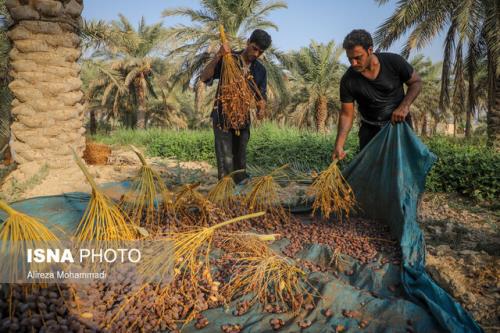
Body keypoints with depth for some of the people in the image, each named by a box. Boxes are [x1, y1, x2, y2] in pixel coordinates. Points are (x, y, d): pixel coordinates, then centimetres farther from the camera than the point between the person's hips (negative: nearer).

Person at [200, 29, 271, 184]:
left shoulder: (260, 70, 3)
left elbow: (261, 96, 6)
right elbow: (204, 78, -17)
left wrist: (261, 109, -17)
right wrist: (218, 56, -29)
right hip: (223, 117, -4)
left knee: (240, 161, 11)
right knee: (226, 161, -11)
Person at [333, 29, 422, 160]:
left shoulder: (394, 62, -17)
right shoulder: (348, 81, -16)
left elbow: (416, 82, -3)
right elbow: (346, 114, -11)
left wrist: (404, 106, -20)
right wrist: (339, 145, -21)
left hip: (400, 123, 0)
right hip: (370, 129, 0)